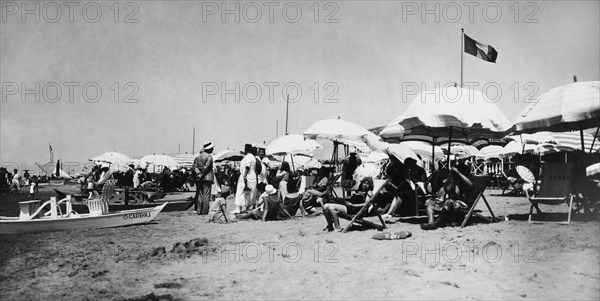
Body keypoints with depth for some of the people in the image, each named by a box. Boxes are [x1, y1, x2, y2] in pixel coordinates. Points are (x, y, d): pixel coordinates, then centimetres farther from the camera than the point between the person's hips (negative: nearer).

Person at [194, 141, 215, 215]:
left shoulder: (198, 157, 13)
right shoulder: (209, 156, -8)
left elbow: (195, 166, 4)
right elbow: (206, 167, -15)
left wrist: (198, 173, -6)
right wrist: (201, 174, -8)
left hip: (199, 179, 6)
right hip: (207, 177, -6)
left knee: (199, 195, 10)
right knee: (206, 195, -3)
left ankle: (199, 211, 9)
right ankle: (204, 211, -5)